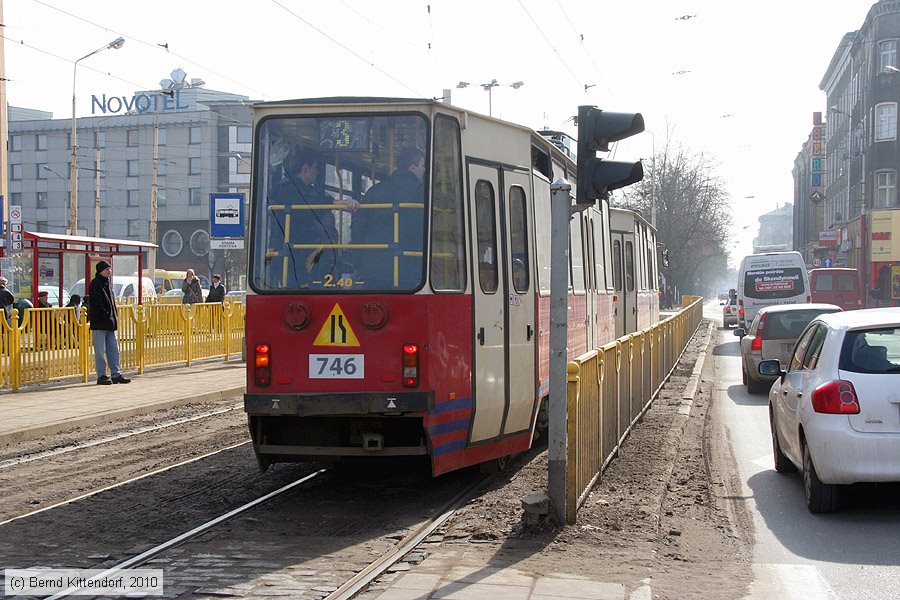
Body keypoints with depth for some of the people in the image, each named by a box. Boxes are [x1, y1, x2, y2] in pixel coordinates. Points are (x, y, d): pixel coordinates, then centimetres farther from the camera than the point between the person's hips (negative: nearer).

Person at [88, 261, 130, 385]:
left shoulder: (107, 284, 17)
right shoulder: (95, 284, -10)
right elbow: (97, 304, -17)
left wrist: (115, 317, 11)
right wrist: (107, 316, -19)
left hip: (110, 324, 9)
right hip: (99, 323, -9)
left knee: (113, 349, 9)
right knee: (100, 351, -3)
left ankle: (116, 374, 14)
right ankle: (101, 376, 2)